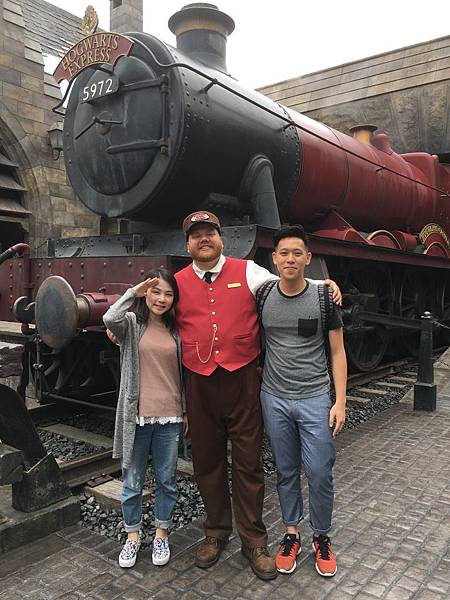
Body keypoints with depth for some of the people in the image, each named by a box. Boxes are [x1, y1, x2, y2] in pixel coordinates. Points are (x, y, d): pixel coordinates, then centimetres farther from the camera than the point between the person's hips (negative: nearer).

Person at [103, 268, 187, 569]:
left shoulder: (176, 330, 6)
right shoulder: (132, 323, -2)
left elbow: (183, 372, 11)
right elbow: (110, 319, -27)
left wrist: (187, 411, 11)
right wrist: (134, 292, -20)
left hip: (170, 417, 2)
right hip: (136, 416, -2)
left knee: (167, 481, 14)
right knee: (133, 482, 12)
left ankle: (161, 534, 33)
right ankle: (133, 536, 32)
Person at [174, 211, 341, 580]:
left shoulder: (247, 272, 1)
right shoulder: (178, 283, 7)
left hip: (242, 380, -2)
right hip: (199, 385, 2)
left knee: (248, 463, 7)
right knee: (207, 463, 14)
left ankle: (253, 540, 26)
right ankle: (216, 532, 36)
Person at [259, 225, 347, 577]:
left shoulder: (324, 297, -4)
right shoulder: (262, 297, 0)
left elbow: (337, 352, 0)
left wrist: (340, 402, -4)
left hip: (315, 399, -1)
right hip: (275, 399, 2)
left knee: (319, 474, 3)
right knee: (286, 472, 13)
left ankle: (322, 538, 26)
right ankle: (291, 535, 32)